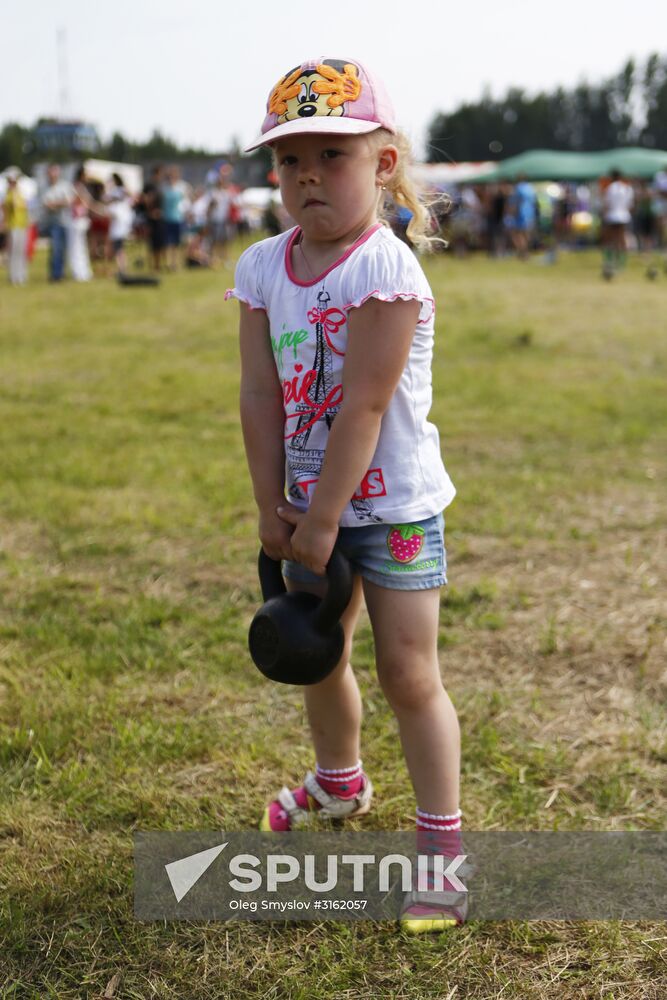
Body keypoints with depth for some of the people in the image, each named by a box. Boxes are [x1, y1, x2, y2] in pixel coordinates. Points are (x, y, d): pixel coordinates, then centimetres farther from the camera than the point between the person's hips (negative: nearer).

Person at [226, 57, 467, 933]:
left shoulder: (385, 268, -22)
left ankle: (443, 844, 10)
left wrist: (322, 521, -21)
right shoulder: (263, 268, -2)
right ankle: (338, 781, 48)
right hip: (312, 502, 7)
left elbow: (362, 406, -24)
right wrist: (274, 509, -6)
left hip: (392, 505, -7)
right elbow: (261, 395, -3)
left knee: (408, 672, -3)